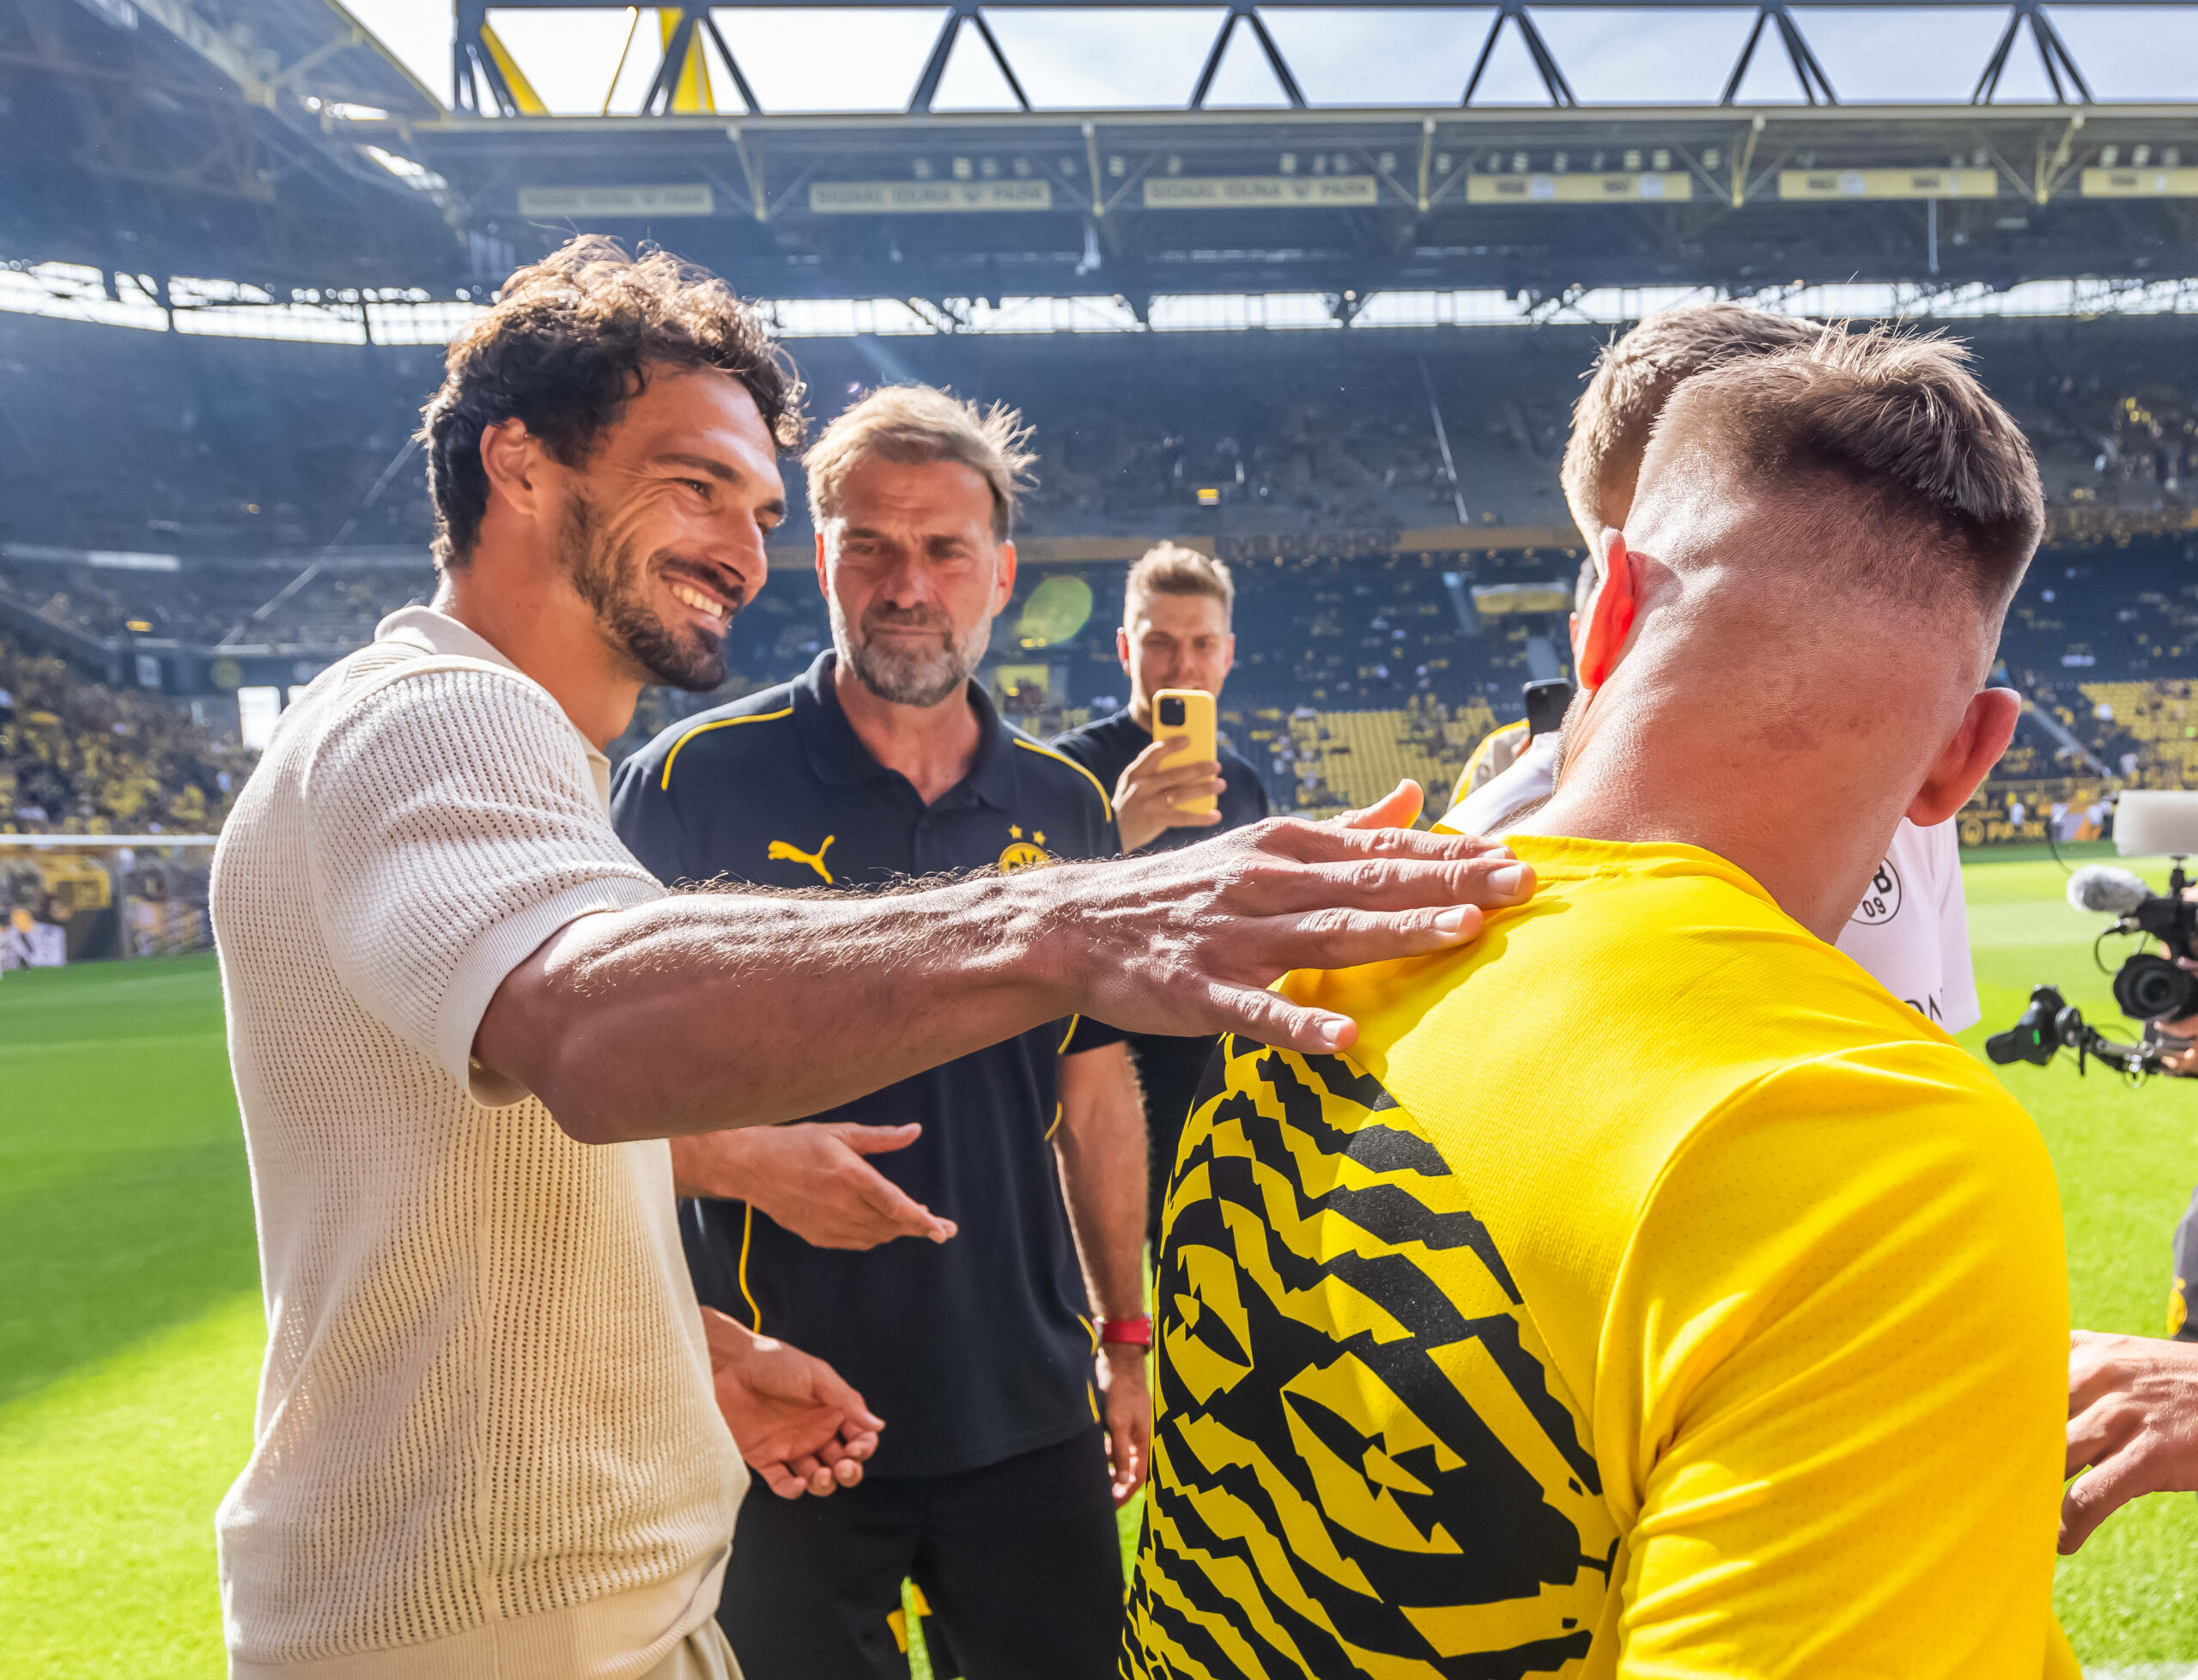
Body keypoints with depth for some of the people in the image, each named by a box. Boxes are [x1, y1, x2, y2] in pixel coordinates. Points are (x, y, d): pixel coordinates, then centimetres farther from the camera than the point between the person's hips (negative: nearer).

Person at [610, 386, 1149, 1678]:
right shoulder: (695, 783, -9)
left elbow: (1096, 1087, 10)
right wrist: (747, 1160, -25)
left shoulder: (1065, 805, 3)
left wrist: (1127, 1340, 11)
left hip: (1028, 1413, 4)